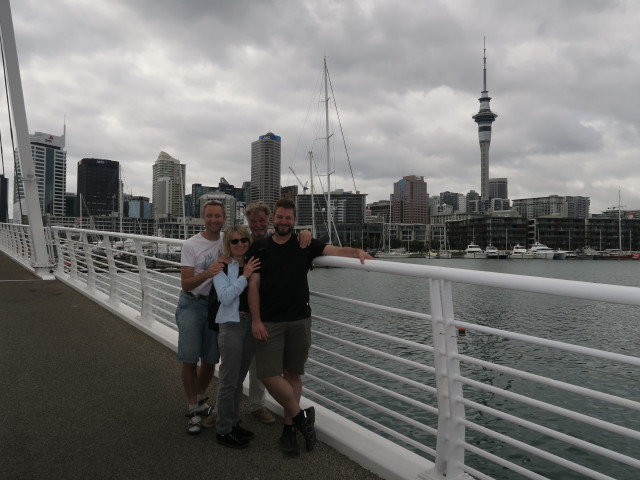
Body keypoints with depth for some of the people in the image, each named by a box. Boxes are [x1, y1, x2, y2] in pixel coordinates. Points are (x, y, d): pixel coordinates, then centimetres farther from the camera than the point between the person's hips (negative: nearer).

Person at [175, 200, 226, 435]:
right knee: (189, 359, -4)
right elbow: (185, 284, -13)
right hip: (192, 305, -3)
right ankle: (193, 409, 13)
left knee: (210, 360, 9)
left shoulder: (228, 240, 1)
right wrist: (207, 274, -33)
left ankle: (200, 399, 34)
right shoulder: (191, 245, -10)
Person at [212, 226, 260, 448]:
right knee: (229, 380, 1)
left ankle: (234, 423, 29)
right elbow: (225, 297, -15)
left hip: (252, 324, 5)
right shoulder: (222, 268, -6)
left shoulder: (254, 265, 8)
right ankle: (223, 430, 14)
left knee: (239, 379, 16)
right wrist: (245, 276, -17)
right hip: (231, 325, -5)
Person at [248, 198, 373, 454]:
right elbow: (253, 285, -2)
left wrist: (357, 252, -28)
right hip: (269, 322, 0)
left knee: (292, 374, 9)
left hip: (299, 320, 1)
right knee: (268, 374, -8)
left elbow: (335, 250, -8)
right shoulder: (259, 248, 2)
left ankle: (289, 428, 22)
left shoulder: (305, 245, 3)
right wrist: (256, 320, -9)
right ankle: (301, 416, 12)